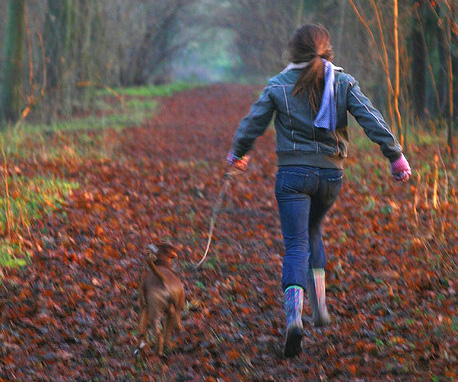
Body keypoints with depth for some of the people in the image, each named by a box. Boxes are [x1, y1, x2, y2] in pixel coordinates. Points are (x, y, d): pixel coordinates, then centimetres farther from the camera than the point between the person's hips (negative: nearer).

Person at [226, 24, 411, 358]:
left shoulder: (279, 86, -3)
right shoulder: (343, 83, 0)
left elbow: (252, 124, 3)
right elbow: (373, 120, -7)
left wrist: (238, 154, 21)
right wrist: (396, 156, -1)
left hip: (293, 174, -2)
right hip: (331, 174, 2)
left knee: (296, 246, -3)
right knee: (313, 232, 26)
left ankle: (294, 315, -23)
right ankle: (320, 307, 20)